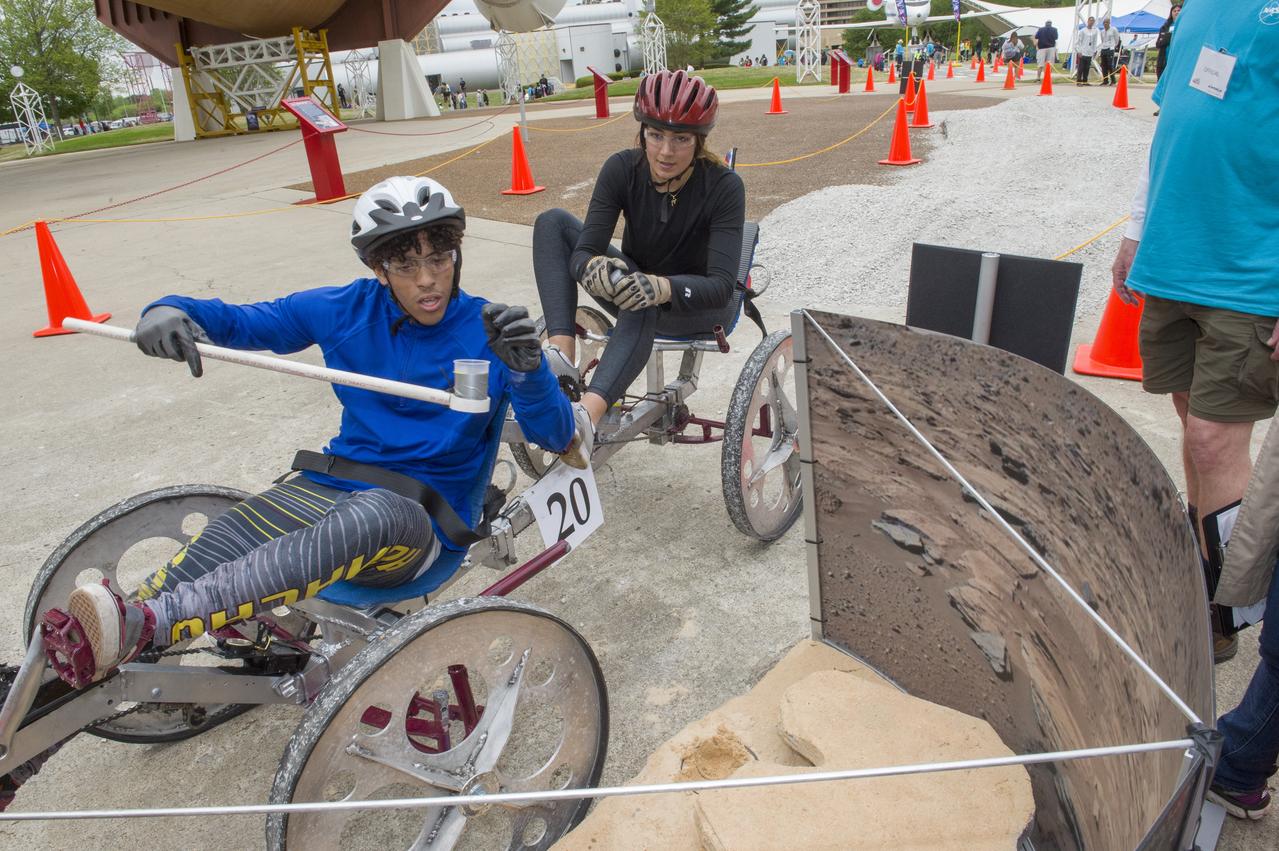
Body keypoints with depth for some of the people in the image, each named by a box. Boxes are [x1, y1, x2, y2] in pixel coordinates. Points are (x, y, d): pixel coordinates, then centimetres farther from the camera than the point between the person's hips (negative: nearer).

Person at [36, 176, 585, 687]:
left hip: (424, 519, -4)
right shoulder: (348, 310, 4)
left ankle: (145, 625, -48)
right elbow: (246, 321, 7)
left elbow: (555, 436, -14)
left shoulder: (486, 331, -5)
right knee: (216, 548, -26)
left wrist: (527, 368, -34)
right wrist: (170, 310, -15)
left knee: (372, 514, -41)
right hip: (330, 487, 4)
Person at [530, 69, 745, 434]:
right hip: (636, 288, 4)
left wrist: (663, 288, -52)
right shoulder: (622, 169, -14)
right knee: (553, 222, -15)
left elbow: (722, 285, -31)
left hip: (696, 305, -4)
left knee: (645, 303, -41)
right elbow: (584, 250, -21)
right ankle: (561, 354, -31)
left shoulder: (723, 185, -23)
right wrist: (593, 266, -47)